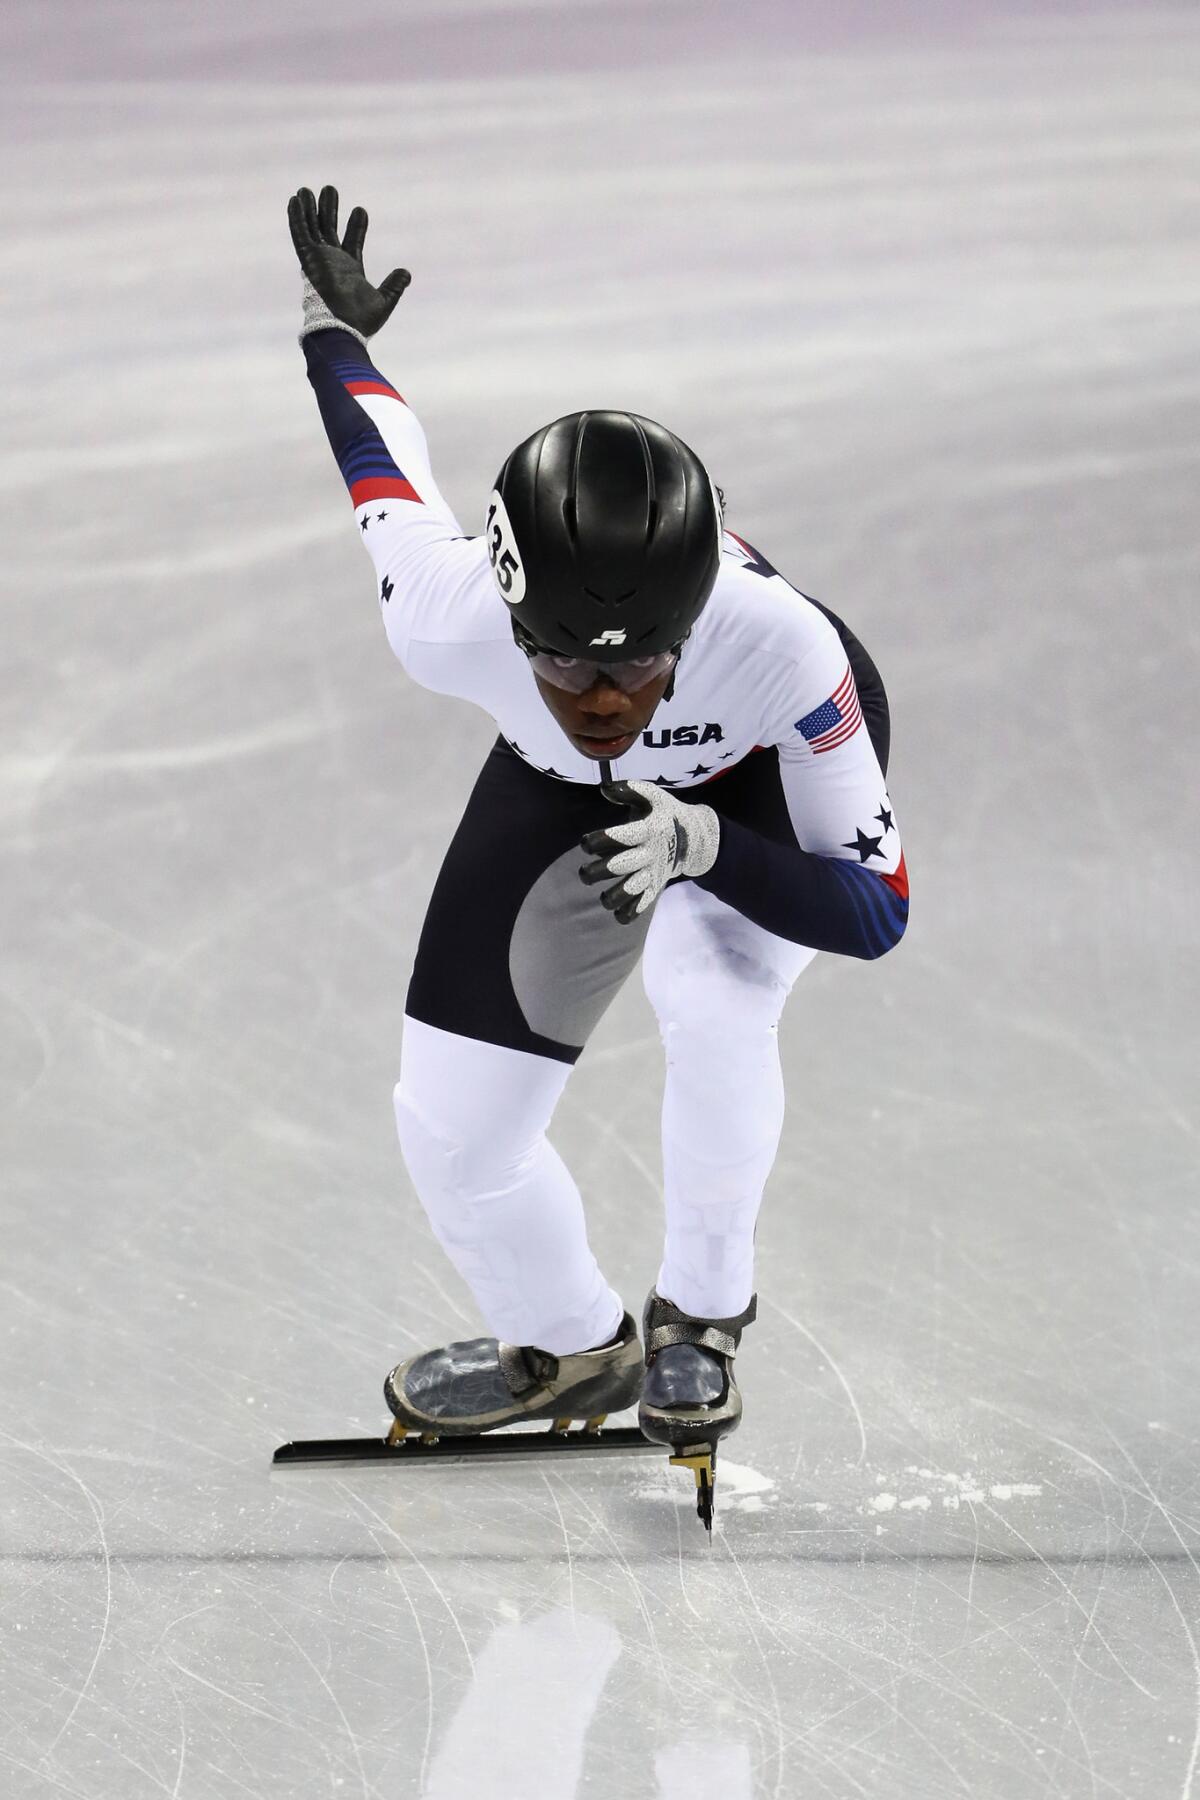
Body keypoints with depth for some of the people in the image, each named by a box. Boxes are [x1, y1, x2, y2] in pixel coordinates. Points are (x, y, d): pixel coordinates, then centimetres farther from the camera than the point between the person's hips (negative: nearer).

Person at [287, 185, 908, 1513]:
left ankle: (702, 1310, -6)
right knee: (451, 1124, -1)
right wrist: (333, 330, 8)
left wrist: (701, 842, -51)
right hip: (564, 796, 3)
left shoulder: (780, 648, -44)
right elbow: (388, 464, -14)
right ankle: (569, 1351, 33)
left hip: (769, 777, -3)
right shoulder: (444, 617, -37)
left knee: (707, 983, -35)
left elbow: (877, 908, -33)